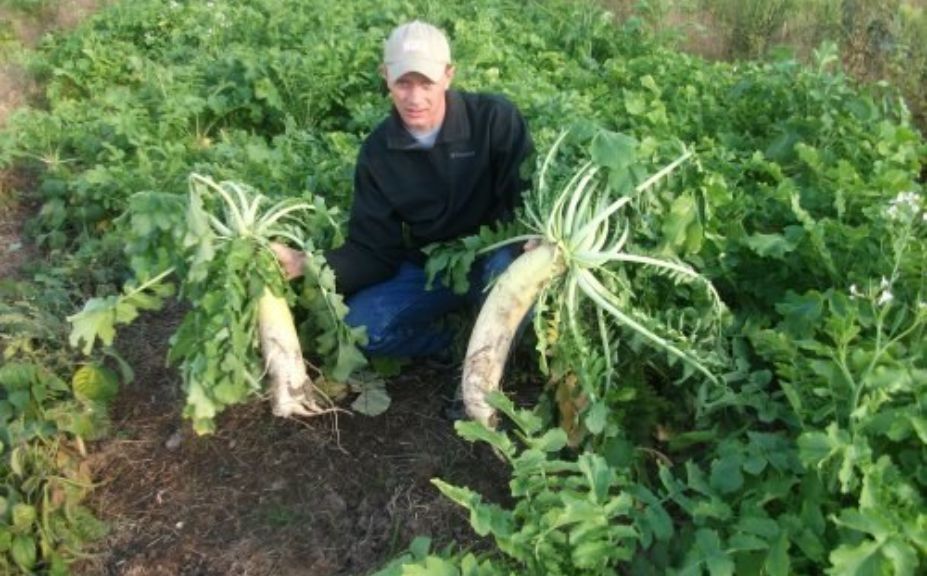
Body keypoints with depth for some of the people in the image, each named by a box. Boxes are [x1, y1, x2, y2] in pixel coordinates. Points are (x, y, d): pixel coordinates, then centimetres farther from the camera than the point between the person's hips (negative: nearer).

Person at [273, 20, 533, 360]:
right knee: (359, 325, -19)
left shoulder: (494, 118, -17)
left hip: (493, 259, -2)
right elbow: (375, 252, -7)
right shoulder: (378, 151, -7)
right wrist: (309, 265, -24)